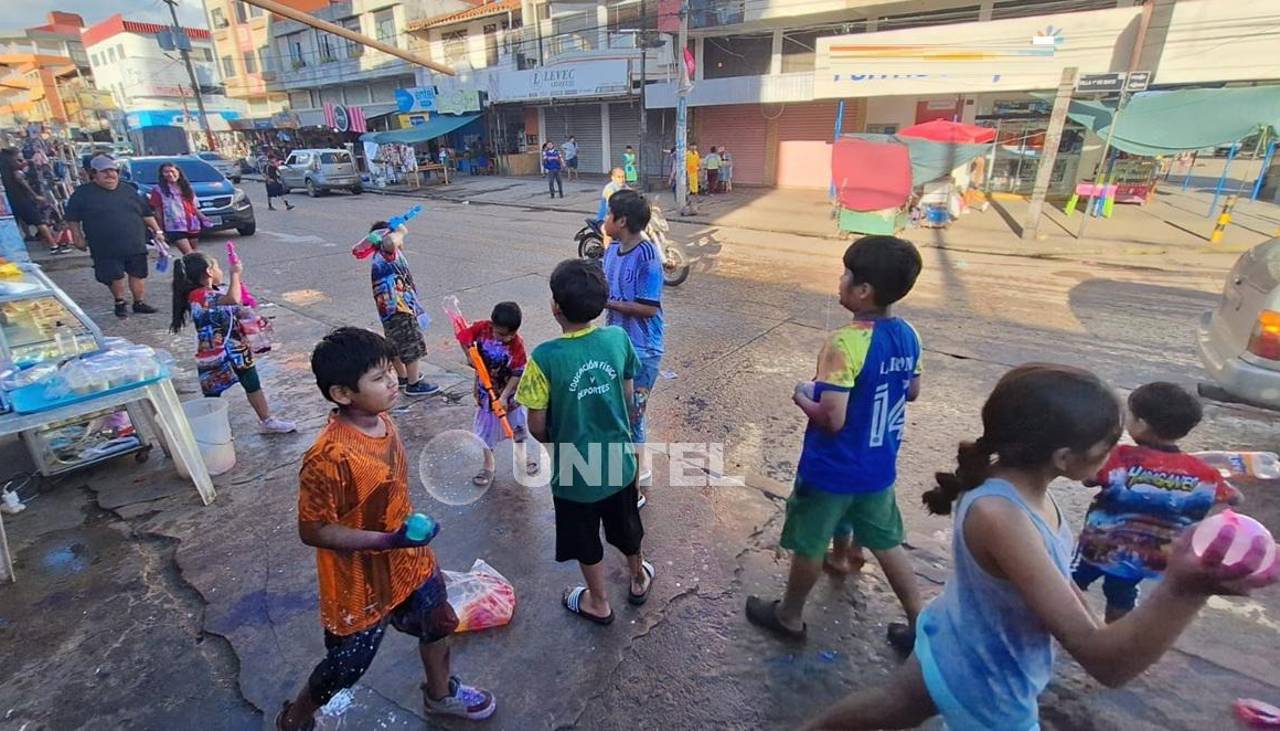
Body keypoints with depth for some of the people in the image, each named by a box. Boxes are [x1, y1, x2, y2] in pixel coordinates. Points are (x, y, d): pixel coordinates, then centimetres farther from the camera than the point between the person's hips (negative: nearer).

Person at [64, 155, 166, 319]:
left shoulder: (128, 190, 10)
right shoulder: (83, 193, 1)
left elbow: (146, 213, 14)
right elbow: (73, 218, 3)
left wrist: (157, 230, 8)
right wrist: (78, 238, -2)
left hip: (135, 244, 2)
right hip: (106, 248, -2)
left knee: (138, 274, 4)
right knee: (114, 276, 3)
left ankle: (140, 302, 16)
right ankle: (120, 303, 20)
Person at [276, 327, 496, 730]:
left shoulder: (381, 420, -9)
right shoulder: (329, 457, -33)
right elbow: (312, 530, -23)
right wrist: (386, 541, -31)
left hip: (409, 559, 7)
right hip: (361, 580, -7)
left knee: (437, 625, 24)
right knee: (348, 665, 17)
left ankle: (441, 694, 53)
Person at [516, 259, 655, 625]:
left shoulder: (545, 357, -26)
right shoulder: (619, 338, -14)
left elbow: (537, 426, -16)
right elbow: (628, 396, 0)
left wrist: (555, 443, 5)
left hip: (575, 470, -3)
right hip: (619, 460, 4)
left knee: (586, 541, 22)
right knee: (626, 527, 28)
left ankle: (598, 603, 44)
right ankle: (638, 578, 53)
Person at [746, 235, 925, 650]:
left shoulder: (845, 344, -28)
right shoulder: (907, 335, -4)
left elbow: (832, 418, -29)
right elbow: (911, 392, 11)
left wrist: (802, 397, -12)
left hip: (831, 470, -7)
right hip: (878, 468, 7)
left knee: (808, 545, 15)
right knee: (886, 542, 25)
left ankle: (789, 617, 36)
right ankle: (919, 624, 38)